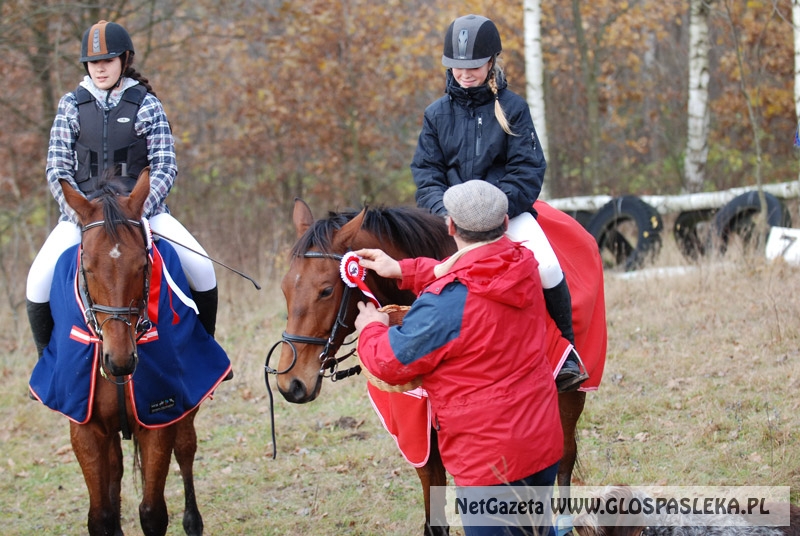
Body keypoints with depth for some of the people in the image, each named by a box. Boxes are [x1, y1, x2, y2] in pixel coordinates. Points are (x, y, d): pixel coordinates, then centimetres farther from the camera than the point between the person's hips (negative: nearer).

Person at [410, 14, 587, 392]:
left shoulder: (511, 108, 1)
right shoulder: (437, 114, 8)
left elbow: (528, 171, -4)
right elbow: (426, 174, 5)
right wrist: (444, 210, -15)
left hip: (509, 210, -2)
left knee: (547, 266, -26)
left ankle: (567, 348, -4)